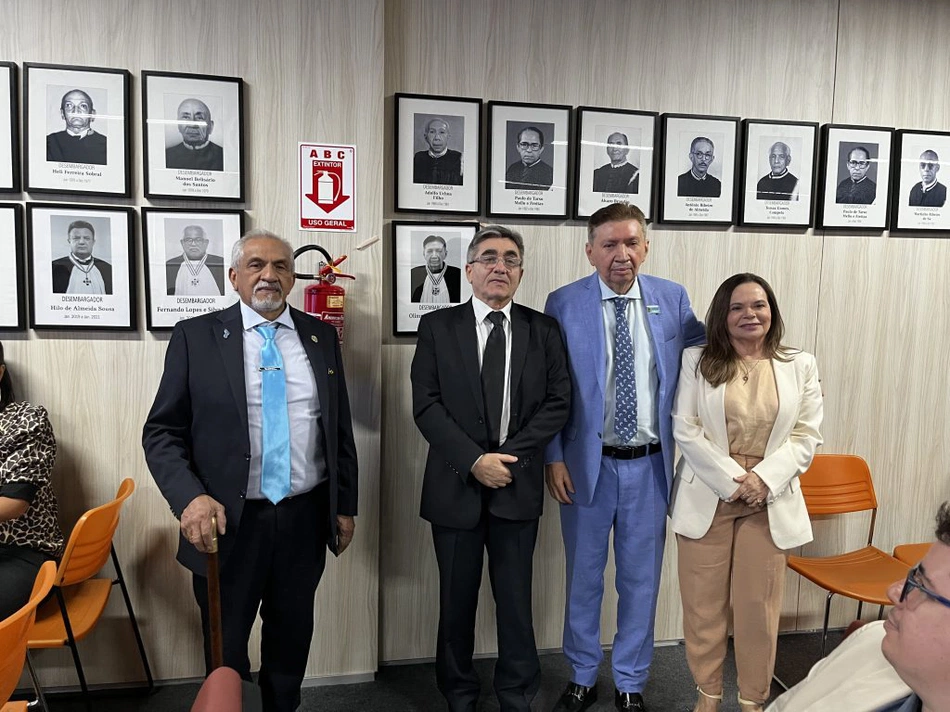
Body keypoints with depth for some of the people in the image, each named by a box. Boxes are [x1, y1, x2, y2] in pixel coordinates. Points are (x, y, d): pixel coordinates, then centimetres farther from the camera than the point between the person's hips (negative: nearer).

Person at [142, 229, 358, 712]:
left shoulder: (321, 336, 5)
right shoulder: (196, 336, -3)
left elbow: (340, 427, 8)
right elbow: (162, 432, -5)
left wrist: (345, 504, 7)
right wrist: (190, 497, -20)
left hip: (305, 518, 3)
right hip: (228, 521, -2)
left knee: (292, 640, 20)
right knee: (224, 650, 15)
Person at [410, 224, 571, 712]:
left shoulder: (543, 330, 5)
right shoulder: (437, 326, 1)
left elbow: (558, 402, 0)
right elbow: (426, 405, -5)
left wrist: (509, 456, -11)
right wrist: (474, 460, -14)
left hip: (518, 485, 1)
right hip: (456, 484, 0)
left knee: (516, 599, 10)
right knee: (456, 599, 12)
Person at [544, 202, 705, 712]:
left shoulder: (672, 299, -1)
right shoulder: (563, 304, -6)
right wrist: (554, 458, -8)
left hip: (649, 464, 2)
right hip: (586, 462, -1)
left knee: (641, 578, 14)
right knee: (584, 577, 15)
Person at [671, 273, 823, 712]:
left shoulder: (800, 366, 6)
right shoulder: (696, 361, 1)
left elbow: (807, 436, 2)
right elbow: (686, 431, -5)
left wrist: (763, 479, -13)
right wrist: (733, 480, -12)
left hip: (769, 500, 1)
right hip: (707, 496, -1)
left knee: (759, 606, 8)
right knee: (704, 603, 7)